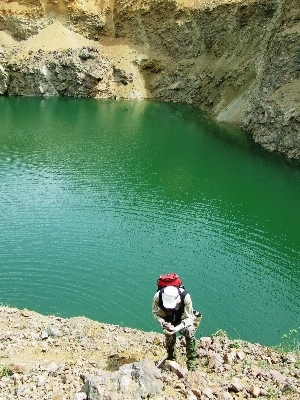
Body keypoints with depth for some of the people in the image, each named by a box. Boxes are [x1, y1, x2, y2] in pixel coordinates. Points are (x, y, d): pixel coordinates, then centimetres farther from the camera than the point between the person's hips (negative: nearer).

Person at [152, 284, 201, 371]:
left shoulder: (185, 297, -38)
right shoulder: (158, 296, -34)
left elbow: (189, 318, -26)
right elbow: (155, 312, -14)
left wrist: (178, 328, -41)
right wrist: (163, 323, -32)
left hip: (184, 319, -1)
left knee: (189, 332, -20)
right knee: (169, 337, -6)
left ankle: (192, 366, -9)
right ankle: (171, 360, 23)